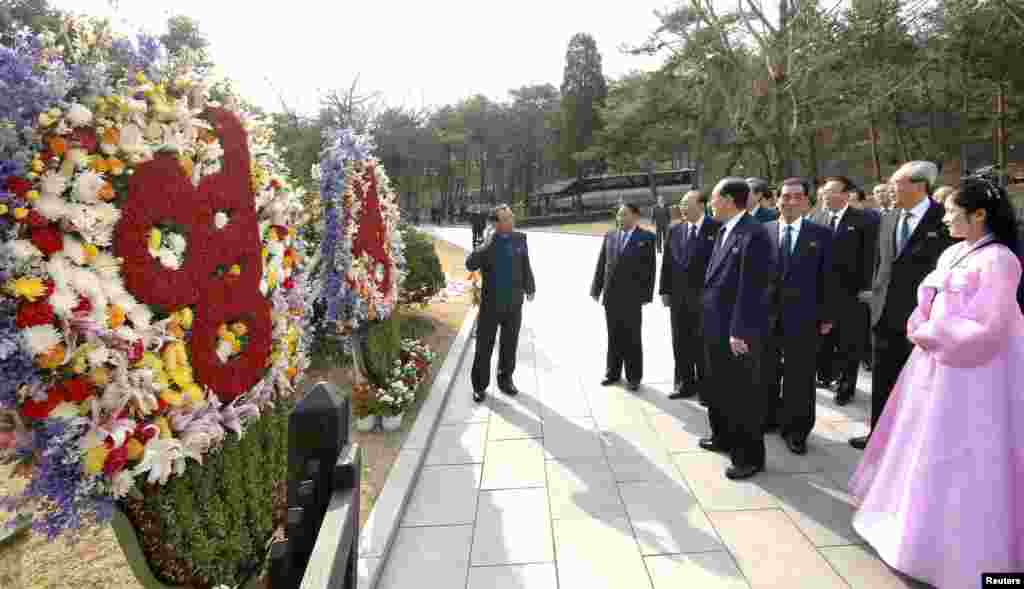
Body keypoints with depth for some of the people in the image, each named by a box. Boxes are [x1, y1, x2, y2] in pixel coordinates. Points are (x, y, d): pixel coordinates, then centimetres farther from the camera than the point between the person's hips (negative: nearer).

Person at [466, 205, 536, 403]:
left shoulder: (520, 239, 0)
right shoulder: (487, 243, -9)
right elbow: (470, 265, -20)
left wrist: (529, 288, 17)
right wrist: (486, 244, -29)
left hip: (513, 303, 3)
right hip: (490, 303, -3)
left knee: (510, 344, 15)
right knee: (484, 346, 5)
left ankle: (505, 379, 33)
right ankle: (479, 385, 19)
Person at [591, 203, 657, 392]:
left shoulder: (646, 238, -2)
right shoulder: (610, 236, 9)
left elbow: (649, 269, -5)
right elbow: (601, 264, 9)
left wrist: (646, 295, -10)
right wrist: (596, 289, 5)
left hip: (632, 297, -3)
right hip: (611, 296, 4)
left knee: (632, 339, 6)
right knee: (614, 337, 12)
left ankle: (633, 377, 16)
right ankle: (613, 373, 24)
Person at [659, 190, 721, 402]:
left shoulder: (716, 229, -7)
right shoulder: (675, 231, 9)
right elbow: (667, 262, 9)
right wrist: (665, 290, 5)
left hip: (705, 297, -5)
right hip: (678, 296, 5)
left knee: (703, 344, 5)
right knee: (681, 343, 13)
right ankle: (685, 384, 27)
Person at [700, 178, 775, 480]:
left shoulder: (754, 233, -19)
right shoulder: (723, 231, 10)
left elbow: (752, 287, -22)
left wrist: (739, 331, -22)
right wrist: (708, 317, 14)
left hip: (739, 331, -9)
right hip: (716, 326, 9)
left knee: (744, 395, 5)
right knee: (717, 388, 23)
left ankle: (750, 455, 21)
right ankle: (724, 437, 42)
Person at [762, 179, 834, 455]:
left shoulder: (820, 234, 1)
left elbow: (826, 277, 0)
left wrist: (826, 316, -2)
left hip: (802, 318, -1)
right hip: (766, 315, 2)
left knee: (799, 378, 7)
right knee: (766, 374, 14)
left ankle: (796, 429, 22)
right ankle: (767, 419, 32)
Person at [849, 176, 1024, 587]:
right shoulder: (952, 253, 8)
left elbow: (987, 329, -21)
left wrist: (929, 336, -13)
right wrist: (923, 333, -5)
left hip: (970, 372, -8)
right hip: (936, 360, 8)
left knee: (958, 457, 4)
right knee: (928, 446, 19)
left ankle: (963, 550, 24)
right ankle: (917, 515, 38)